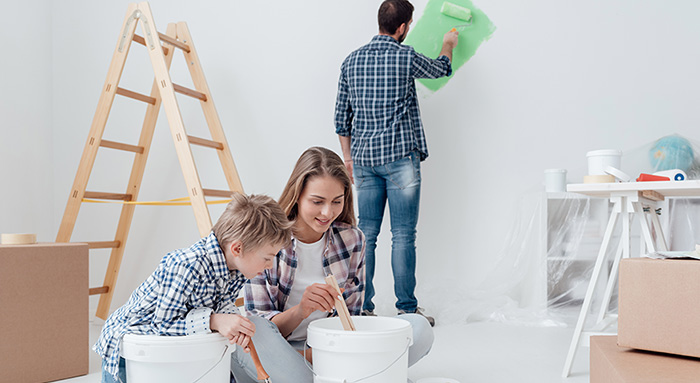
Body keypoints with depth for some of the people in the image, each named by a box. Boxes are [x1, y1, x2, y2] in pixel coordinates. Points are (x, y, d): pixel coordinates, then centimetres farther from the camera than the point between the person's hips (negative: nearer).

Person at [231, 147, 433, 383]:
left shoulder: (352, 240, 0)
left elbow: (350, 317, 3)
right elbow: (261, 326, -11)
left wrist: (313, 354, -16)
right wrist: (301, 310, -32)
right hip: (275, 357, -3)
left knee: (419, 328, -16)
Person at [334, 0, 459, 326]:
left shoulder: (351, 61, 9)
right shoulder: (406, 57, -5)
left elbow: (341, 115, 10)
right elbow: (440, 70, 16)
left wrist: (348, 156, 18)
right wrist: (448, 44, 36)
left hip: (364, 158, 5)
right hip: (400, 156, -5)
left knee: (366, 234, 7)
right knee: (403, 236, 0)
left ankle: (362, 308, 12)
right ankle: (407, 308, 6)